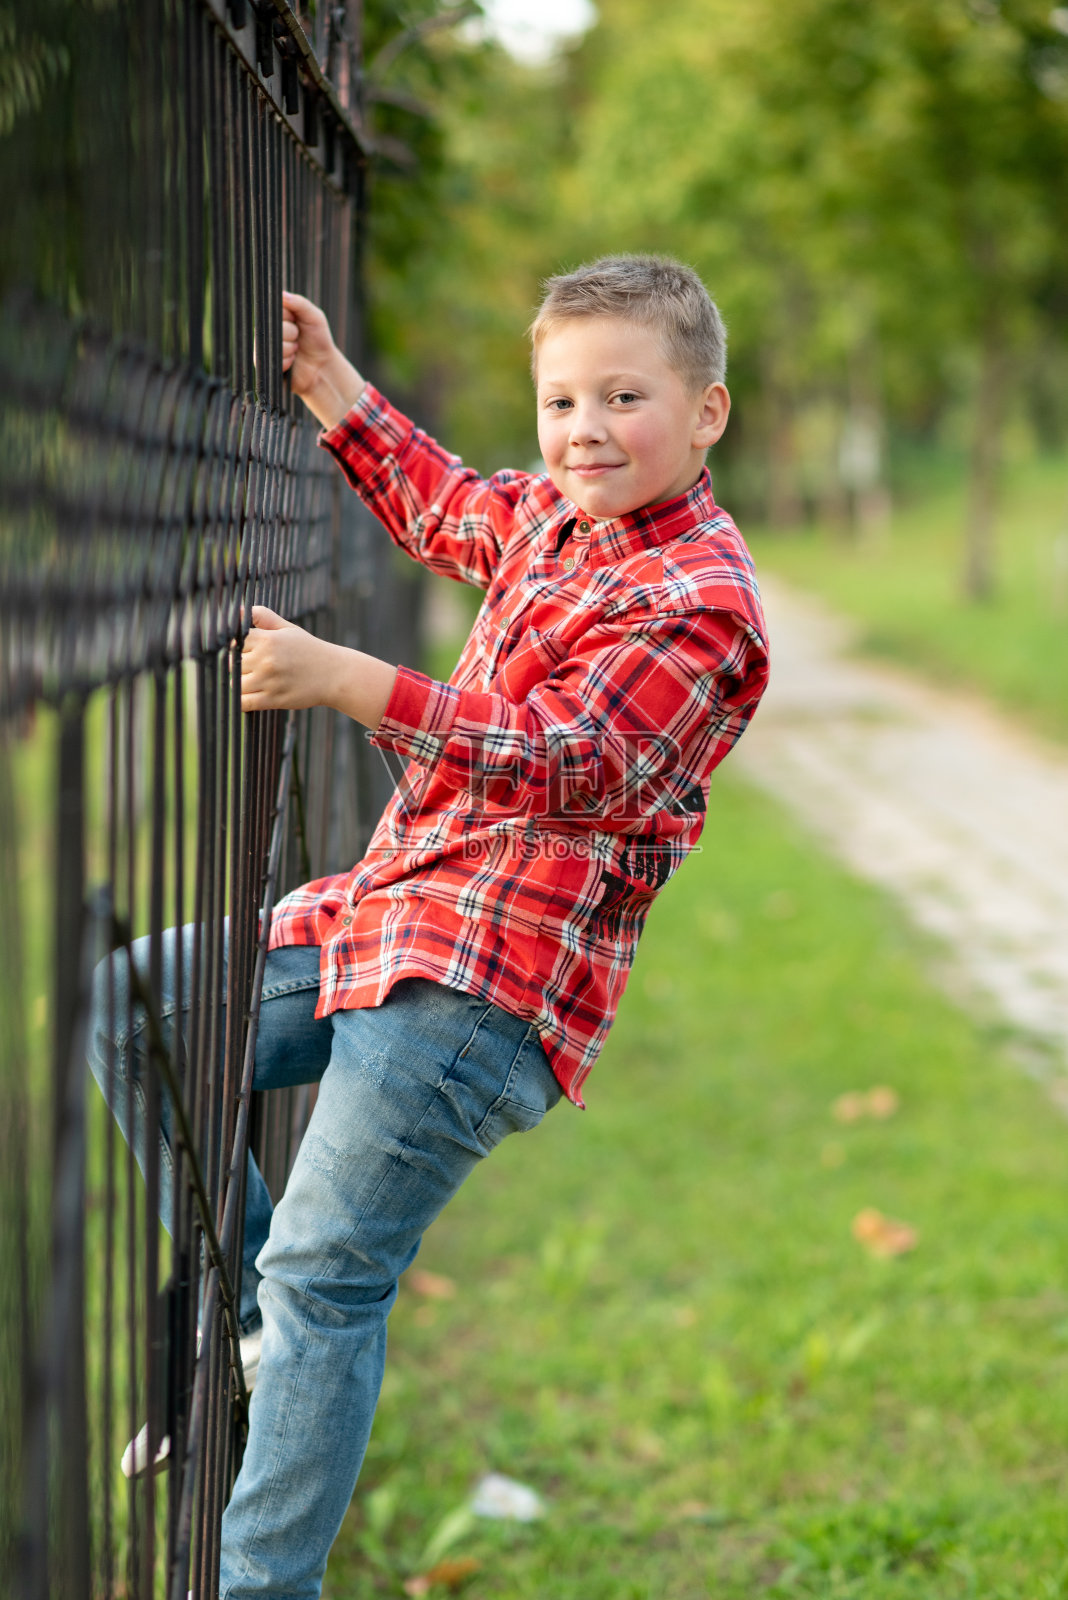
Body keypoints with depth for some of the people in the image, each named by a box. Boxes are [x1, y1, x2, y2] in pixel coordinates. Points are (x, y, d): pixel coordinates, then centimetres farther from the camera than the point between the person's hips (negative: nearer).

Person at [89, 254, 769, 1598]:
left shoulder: (697, 603, -16)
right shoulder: (554, 513, 11)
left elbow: (556, 758, -29)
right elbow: (441, 507, 34)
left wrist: (333, 678, -36)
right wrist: (325, 379, 27)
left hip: (487, 983, -10)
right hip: (383, 911, 10)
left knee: (328, 1272, -13)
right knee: (138, 1020, 14)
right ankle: (250, 1320, 22)